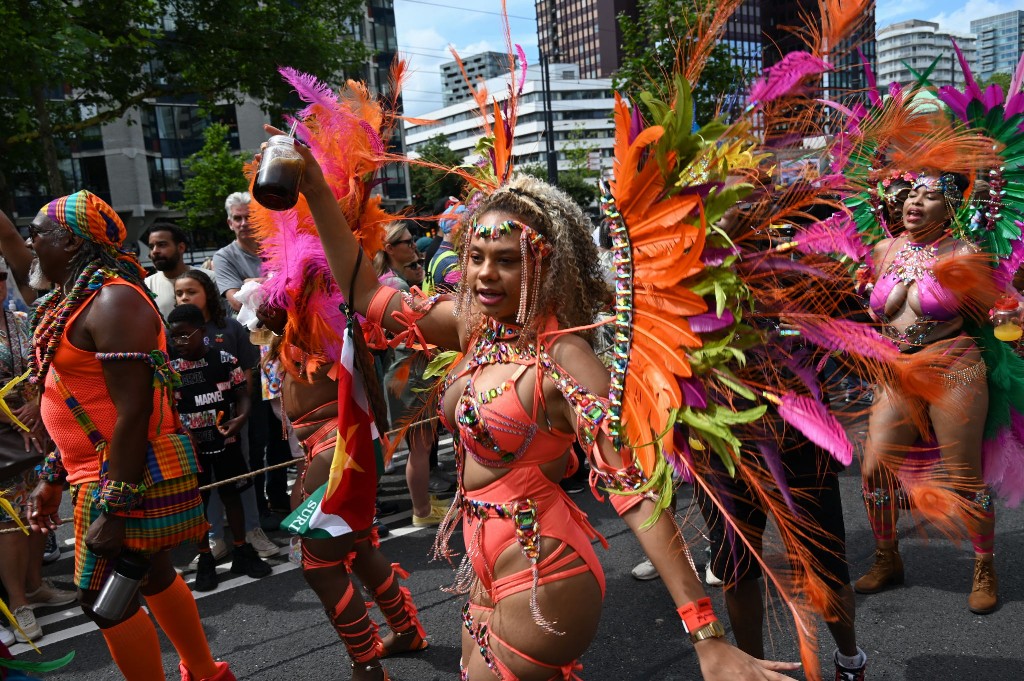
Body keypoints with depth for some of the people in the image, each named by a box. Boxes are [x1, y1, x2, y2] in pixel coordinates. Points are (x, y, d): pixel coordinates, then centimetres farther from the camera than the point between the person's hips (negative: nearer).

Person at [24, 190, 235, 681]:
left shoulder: (112, 301, -18)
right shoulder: (76, 300, 12)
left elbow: (133, 410, -24)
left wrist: (113, 506, -24)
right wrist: (53, 476, 19)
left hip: (128, 474, -10)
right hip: (102, 470, 10)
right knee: (154, 576, 19)